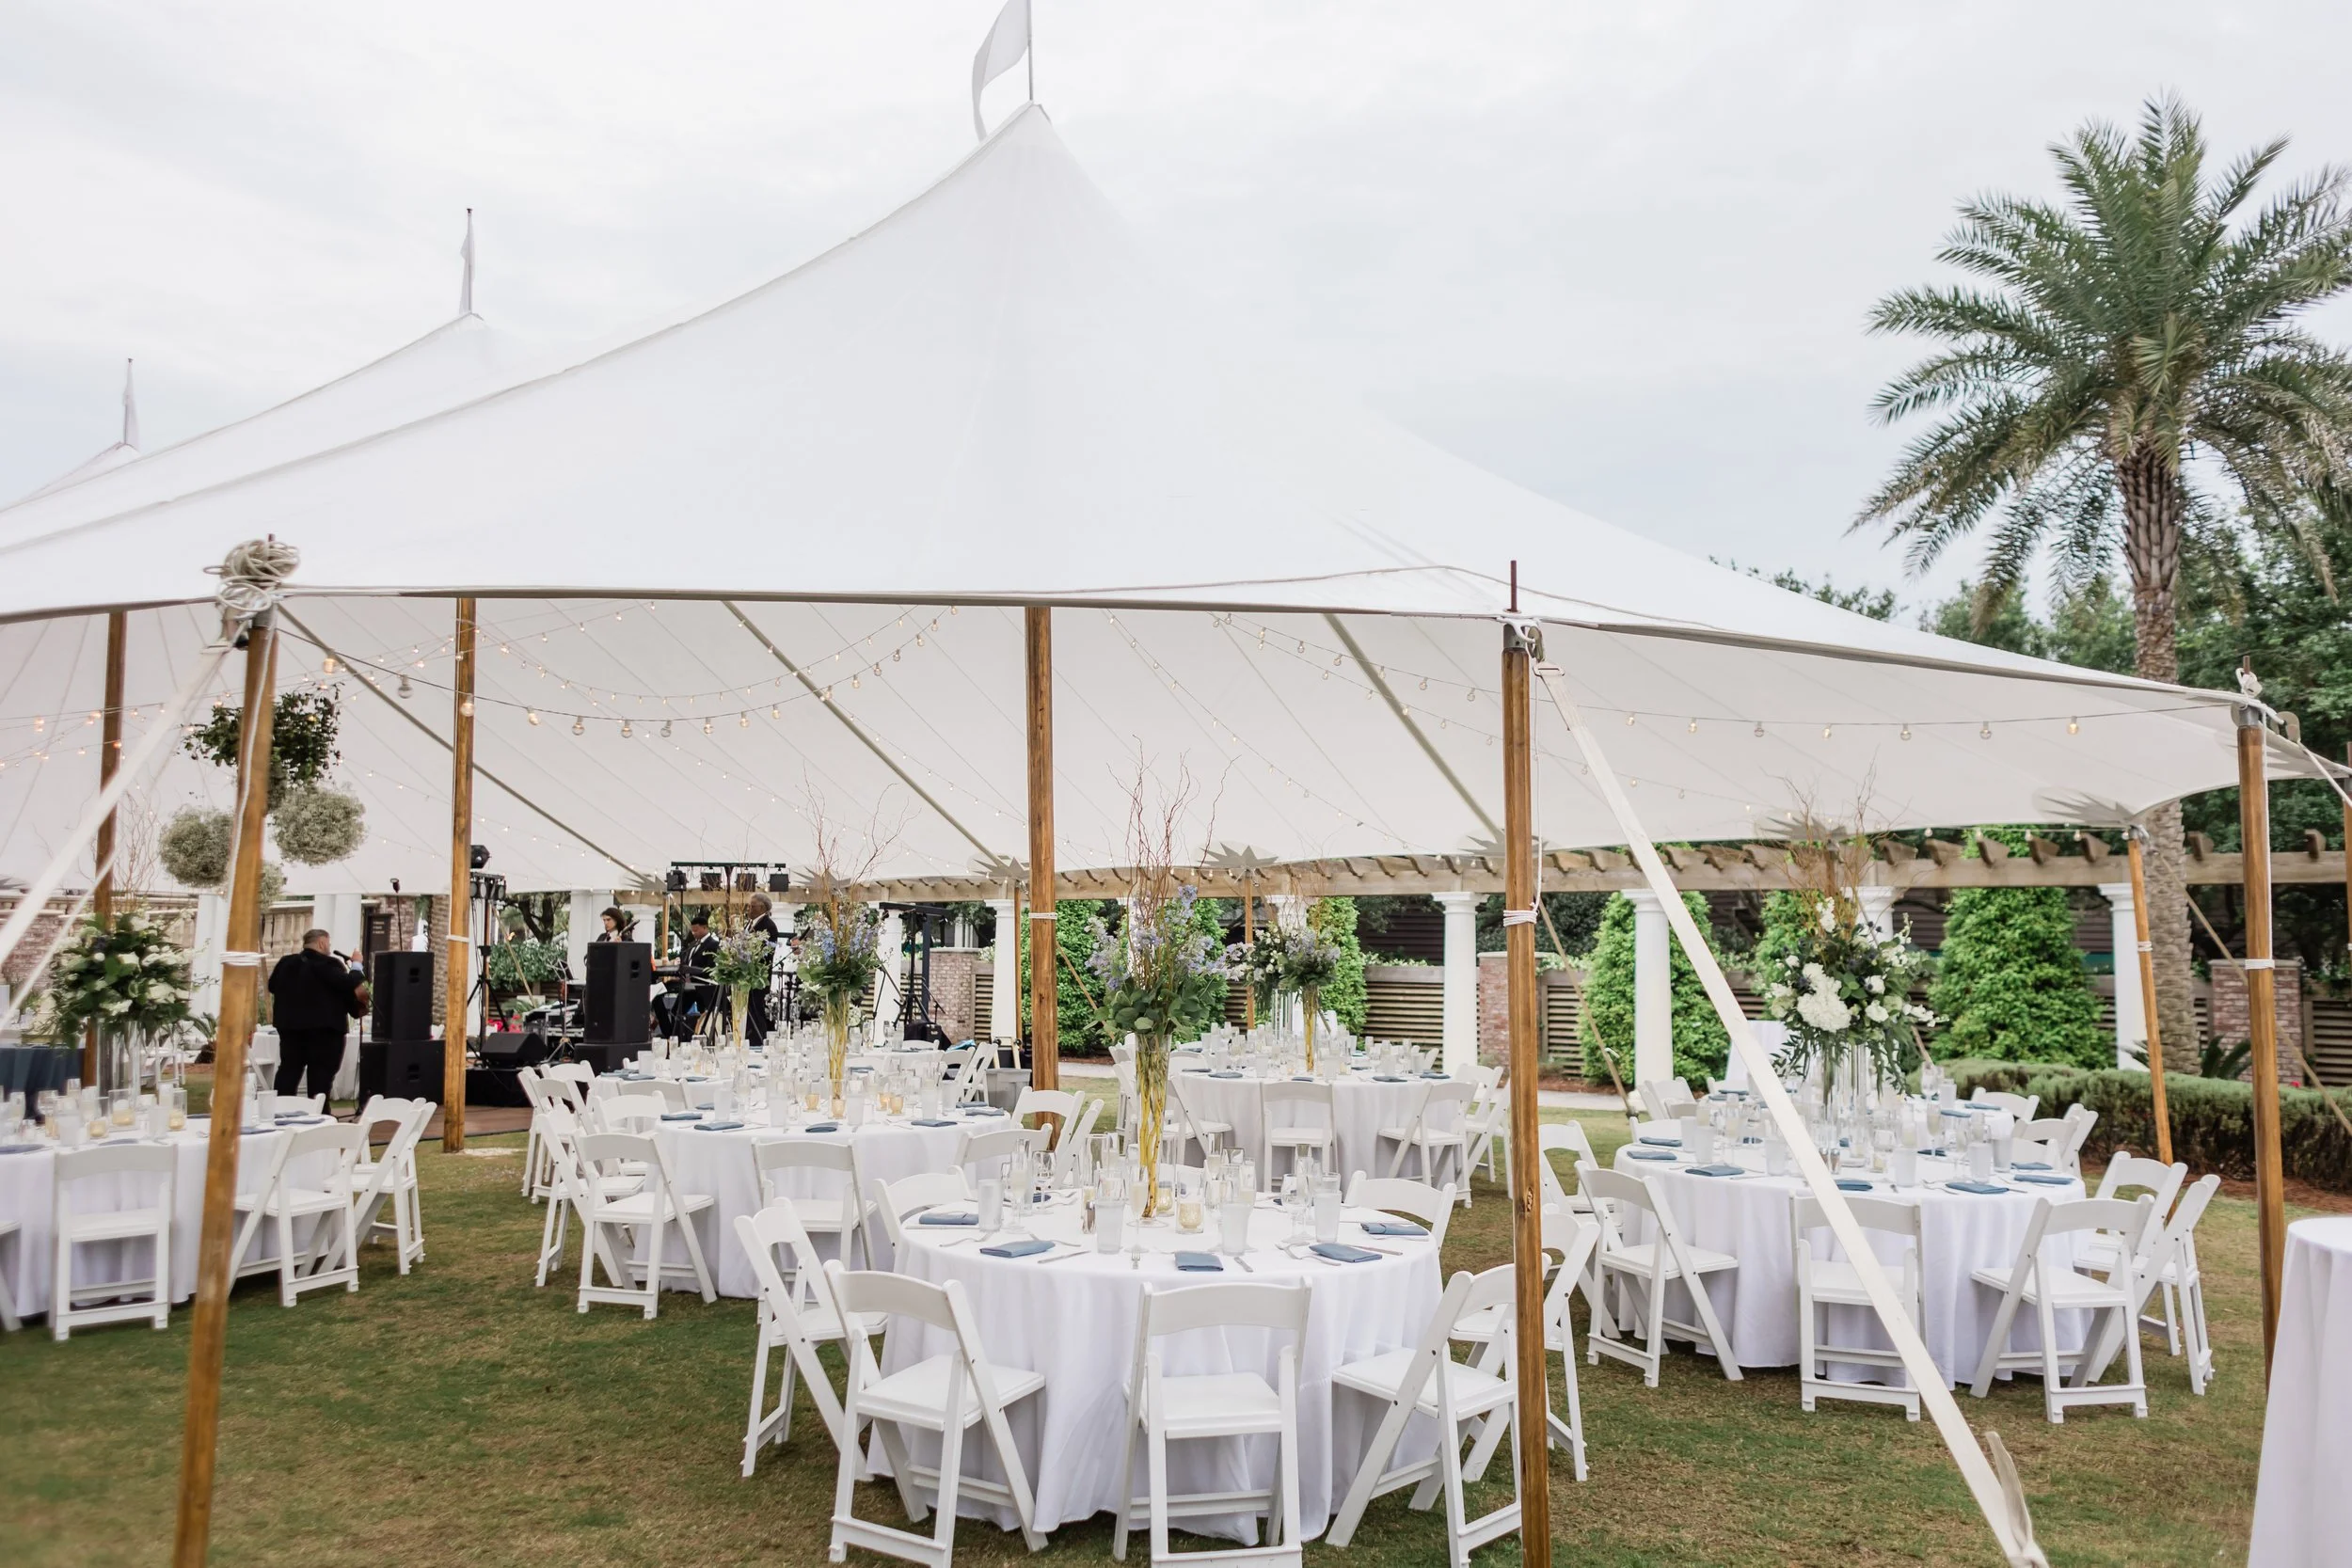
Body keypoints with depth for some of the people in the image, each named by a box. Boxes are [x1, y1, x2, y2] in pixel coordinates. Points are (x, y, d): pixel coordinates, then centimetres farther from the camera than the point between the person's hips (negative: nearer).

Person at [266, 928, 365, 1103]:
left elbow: (273, 986, 19)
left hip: (291, 1026, 6)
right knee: (321, 1077, 0)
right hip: (324, 1028, -6)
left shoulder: (286, 962, 5)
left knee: (288, 1072, 13)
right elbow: (350, 987, -18)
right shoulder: (328, 964, -16)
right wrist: (356, 966, -3)